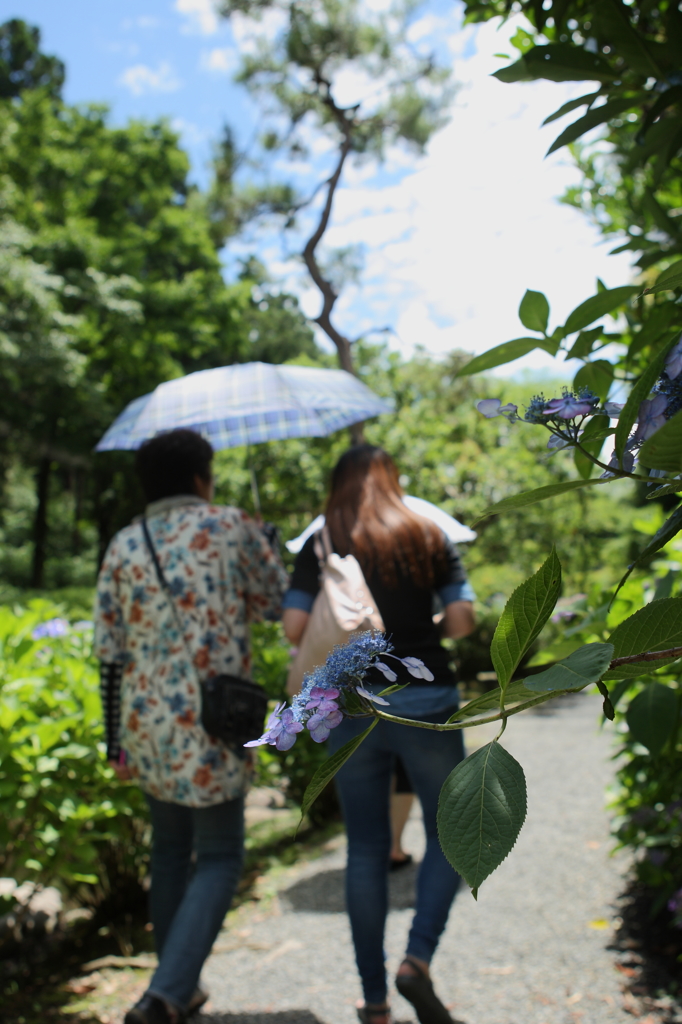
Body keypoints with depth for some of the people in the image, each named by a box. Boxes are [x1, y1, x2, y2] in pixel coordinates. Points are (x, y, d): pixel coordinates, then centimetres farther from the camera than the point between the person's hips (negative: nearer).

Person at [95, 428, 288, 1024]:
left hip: (144, 726, 5)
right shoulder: (229, 529, -7)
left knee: (170, 849, 21)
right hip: (211, 728, -5)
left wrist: (117, 743, 11)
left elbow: (110, 653, 5)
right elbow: (276, 603, 5)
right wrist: (255, 538, 20)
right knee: (218, 858, 9)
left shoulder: (123, 546, 5)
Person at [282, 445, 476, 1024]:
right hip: (424, 703, -1)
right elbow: (463, 621, -4)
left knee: (366, 850, 11)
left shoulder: (321, 546, 3)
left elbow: (294, 627, -7)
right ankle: (419, 959, 0)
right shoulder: (428, 537, 3)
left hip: (352, 705, 1)